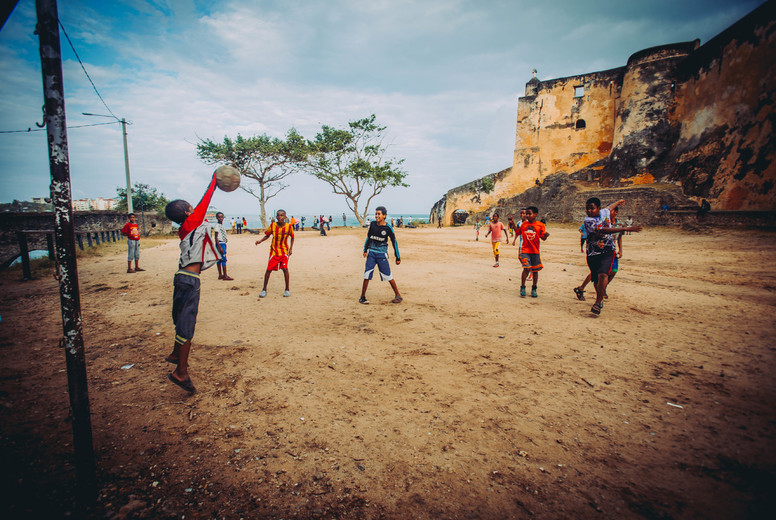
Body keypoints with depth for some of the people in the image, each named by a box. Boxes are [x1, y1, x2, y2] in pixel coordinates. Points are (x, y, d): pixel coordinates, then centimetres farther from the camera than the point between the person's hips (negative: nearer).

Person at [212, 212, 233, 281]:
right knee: (223, 259, -10)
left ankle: (220, 275, 15)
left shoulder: (222, 225, 15)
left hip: (223, 243, 9)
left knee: (219, 259, 11)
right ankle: (225, 276, -8)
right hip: (220, 243, -9)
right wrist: (219, 247, -21)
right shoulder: (217, 226, -11)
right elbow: (216, 237, -16)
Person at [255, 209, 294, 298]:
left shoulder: (289, 227, -9)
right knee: (269, 269, 0)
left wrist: (291, 248, -2)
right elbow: (267, 235, 7)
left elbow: (292, 237, 6)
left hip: (284, 251, -1)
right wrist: (260, 241, -8)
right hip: (274, 251, 1)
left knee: (285, 268, -13)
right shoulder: (272, 225, -7)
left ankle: (287, 289, 1)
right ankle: (264, 289, 15)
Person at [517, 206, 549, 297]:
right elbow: (518, 232, 19)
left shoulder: (540, 225, -2)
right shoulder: (523, 224, 5)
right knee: (526, 268, -14)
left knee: (535, 270, 8)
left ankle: (534, 289, 24)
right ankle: (522, 288, 1)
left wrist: (546, 235, -26)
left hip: (535, 251, 0)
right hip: (525, 251, 0)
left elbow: (543, 238, -4)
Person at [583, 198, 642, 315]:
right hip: (593, 253, -1)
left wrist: (618, 202, 51)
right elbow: (603, 230, -27)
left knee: (603, 275, -20)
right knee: (596, 279, 7)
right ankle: (599, 299, 32)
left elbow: (610, 208, 29)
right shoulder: (588, 220, -14)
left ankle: (598, 303, -16)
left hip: (608, 252, 1)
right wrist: (626, 229, -30)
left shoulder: (604, 212, 2)